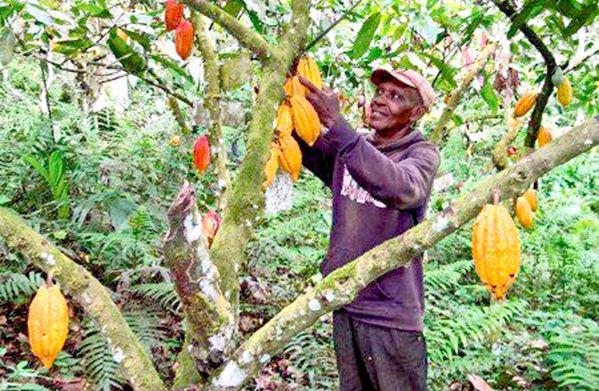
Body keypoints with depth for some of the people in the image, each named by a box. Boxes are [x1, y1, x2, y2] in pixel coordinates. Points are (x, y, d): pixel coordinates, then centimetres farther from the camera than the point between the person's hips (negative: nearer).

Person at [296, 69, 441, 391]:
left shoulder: (422, 153, -10)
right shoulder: (351, 146, 9)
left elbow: (402, 189, -31)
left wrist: (336, 123, -36)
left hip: (391, 313, -5)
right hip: (344, 303, 6)